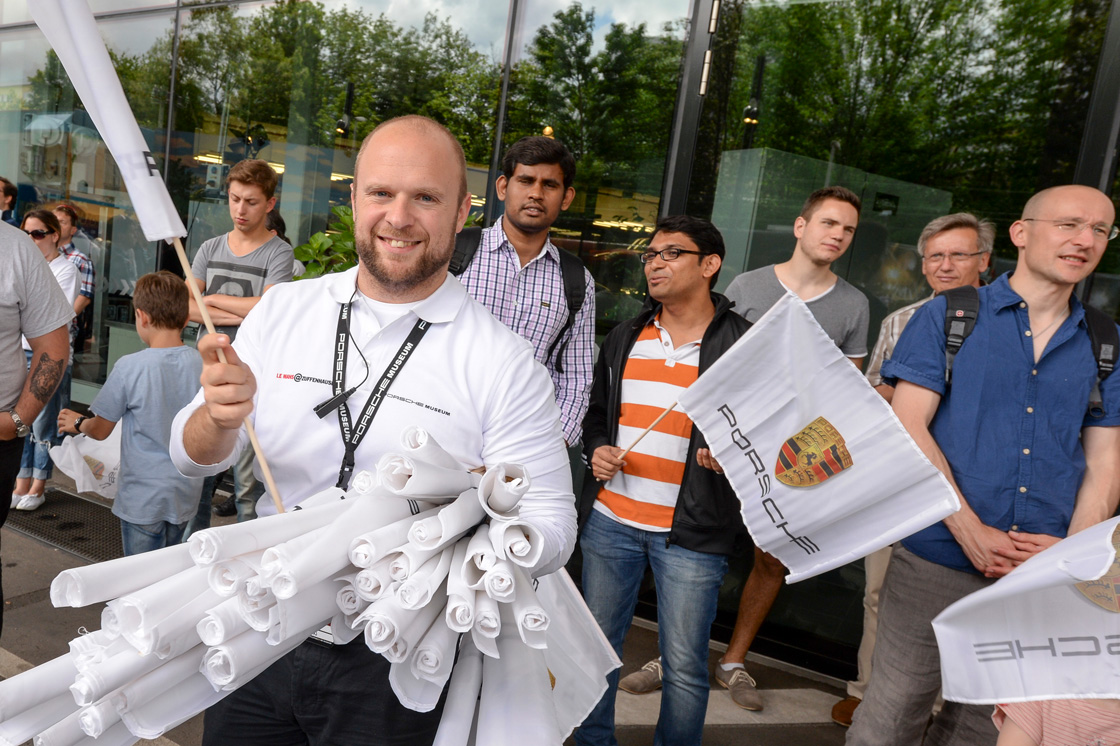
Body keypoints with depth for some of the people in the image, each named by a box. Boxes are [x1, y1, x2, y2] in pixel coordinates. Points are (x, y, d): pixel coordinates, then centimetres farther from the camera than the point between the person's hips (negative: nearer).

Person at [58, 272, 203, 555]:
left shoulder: (130, 367, -17)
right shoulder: (203, 364, -6)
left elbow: (100, 430, -5)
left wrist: (77, 423, 16)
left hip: (143, 498, -4)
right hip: (186, 495, 4)